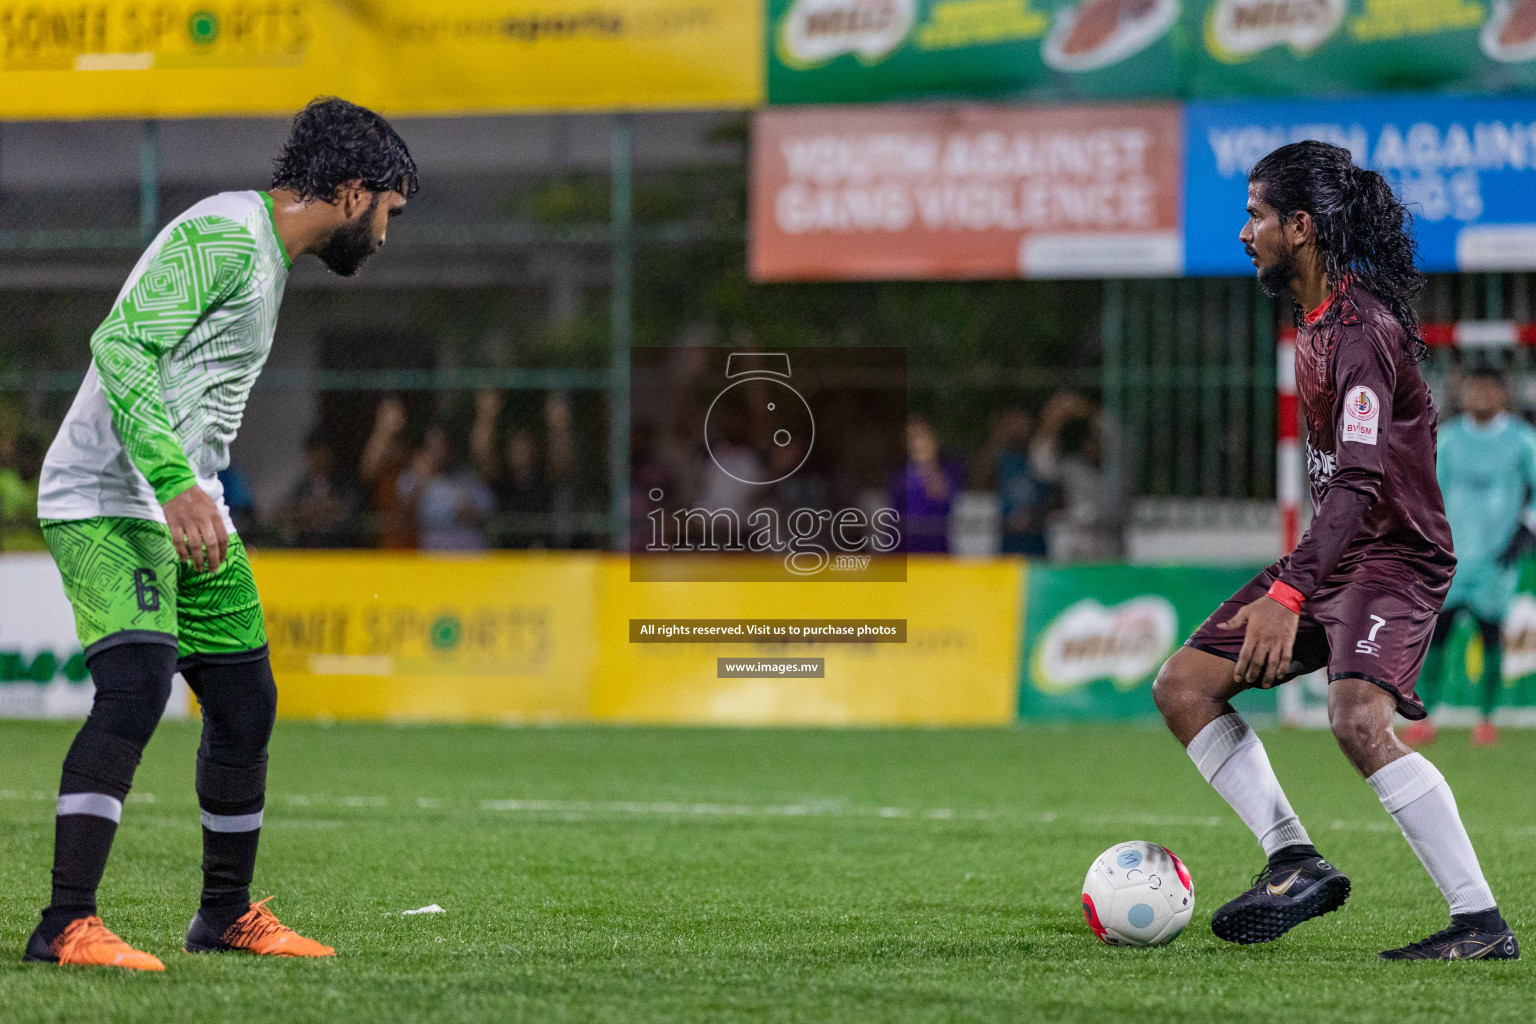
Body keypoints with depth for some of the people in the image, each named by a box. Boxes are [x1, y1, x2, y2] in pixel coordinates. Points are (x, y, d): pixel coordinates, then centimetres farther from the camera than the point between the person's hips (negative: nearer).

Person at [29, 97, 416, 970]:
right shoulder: (224, 235, -14)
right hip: (109, 499, -10)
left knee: (246, 703, 14)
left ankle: (229, 914, 29)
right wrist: (175, 484, -31)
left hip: (185, 505, 10)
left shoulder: (265, 252, 18)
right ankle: (68, 926, -26)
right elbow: (120, 343, -25)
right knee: (136, 689, -24)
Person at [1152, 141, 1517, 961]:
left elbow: (1360, 481, -30)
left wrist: (1290, 594, -39)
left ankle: (1481, 922, -26)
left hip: (1392, 556, -10)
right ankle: (1294, 862, 0)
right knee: (1183, 687, 4)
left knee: (1358, 722, -31)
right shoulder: (1316, 317, 11)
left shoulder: (1362, 329, -20)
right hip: (1332, 555, 10)